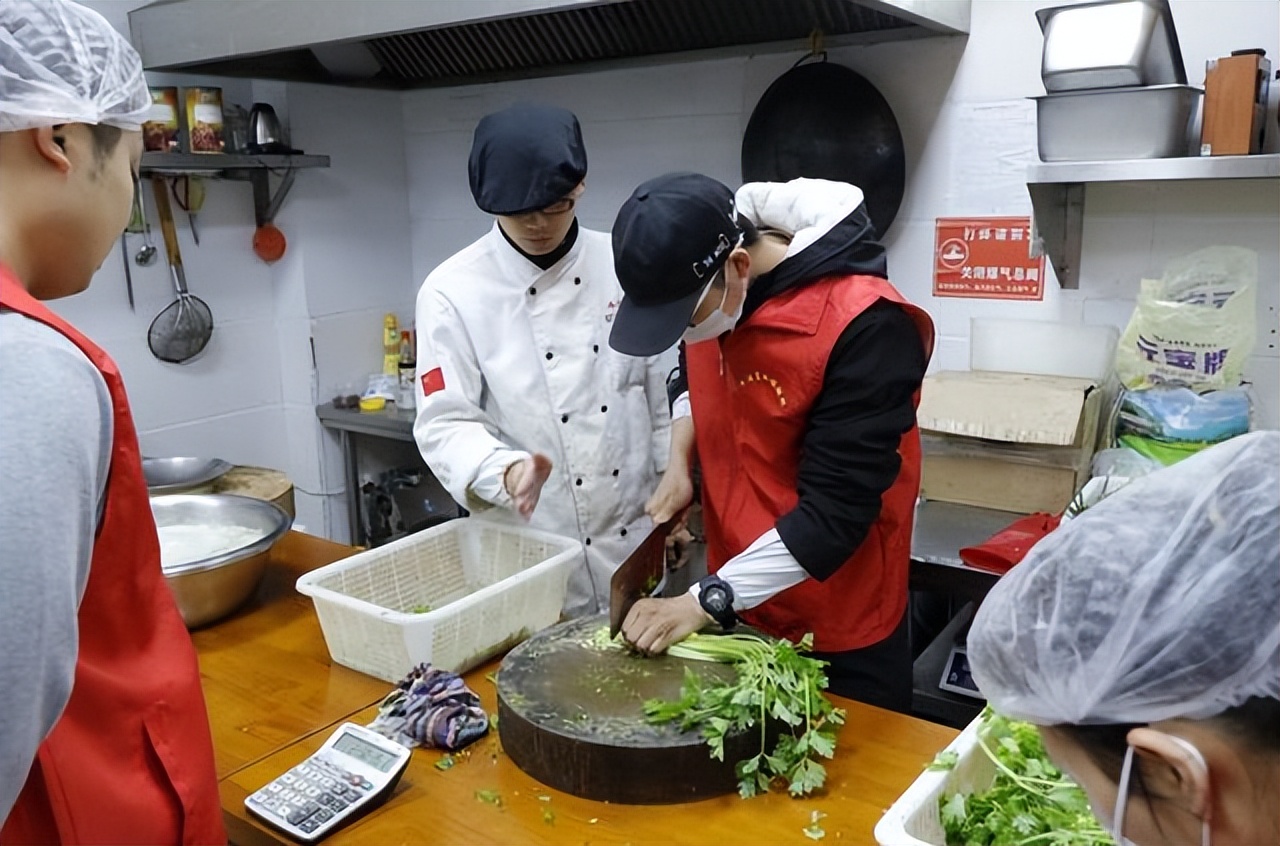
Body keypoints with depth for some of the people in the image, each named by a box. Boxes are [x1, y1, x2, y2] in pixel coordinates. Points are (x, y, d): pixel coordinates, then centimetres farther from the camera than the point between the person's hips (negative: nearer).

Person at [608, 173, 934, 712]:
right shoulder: (704, 289, -7)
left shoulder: (865, 326, -28)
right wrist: (679, 465, -2)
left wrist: (704, 601, -24)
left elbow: (836, 511, -26)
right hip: (737, 599, 6)